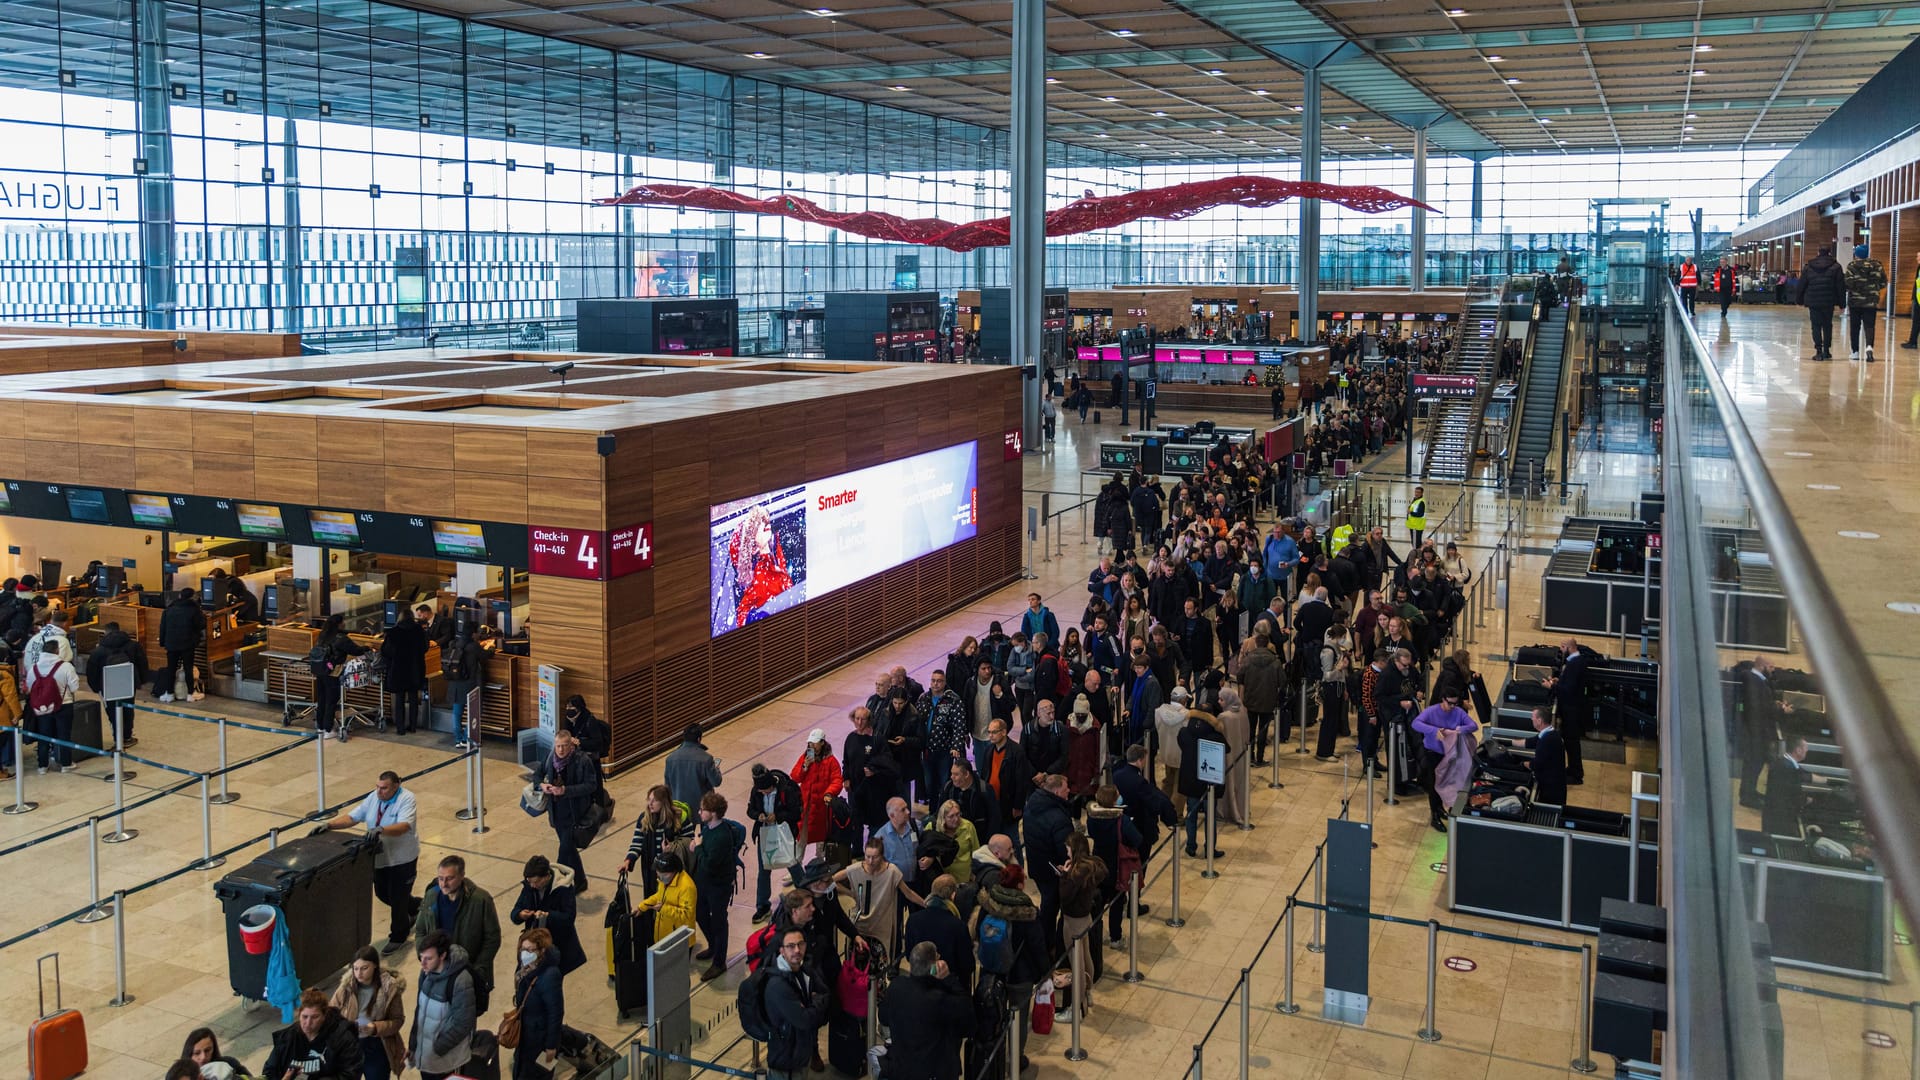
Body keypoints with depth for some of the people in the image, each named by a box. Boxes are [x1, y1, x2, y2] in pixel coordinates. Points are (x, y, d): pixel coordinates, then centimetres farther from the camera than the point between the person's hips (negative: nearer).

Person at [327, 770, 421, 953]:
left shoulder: (406, 799, -21)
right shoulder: (373, 798, 0)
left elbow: (403, 826, -34)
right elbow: (352, 817, 0)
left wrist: (381, 830, -49)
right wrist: (329, 825, -14)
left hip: (402, 859, -7)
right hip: (380, 857, 7)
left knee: (397, 898, 2)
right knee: (382, 894, 20)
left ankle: (398, 938, 21)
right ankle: (414, 906, 47)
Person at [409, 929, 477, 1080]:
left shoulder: (460, 981, -26)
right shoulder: (427, 972, -5)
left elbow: (462, 1024, -21)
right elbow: (420, 1009, 8)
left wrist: (437, 1049, -15)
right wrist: (413, 1043, 8)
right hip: (424, 1052, 6)